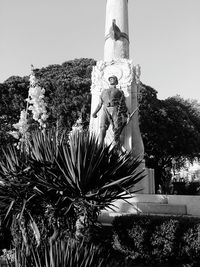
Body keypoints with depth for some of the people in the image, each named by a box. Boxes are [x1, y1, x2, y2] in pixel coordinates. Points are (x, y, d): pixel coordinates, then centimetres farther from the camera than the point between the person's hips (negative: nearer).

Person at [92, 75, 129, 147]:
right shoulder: (104, 91, 28)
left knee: (116, 129, -9)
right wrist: (95, 112, 15)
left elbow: (123, 104, 15)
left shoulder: (119, 92, 21)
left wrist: (126, 114, 5)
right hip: (105, 110, 2)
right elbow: (100, 104, 26)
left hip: (115, 110, -1)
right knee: (103, 127, -15)